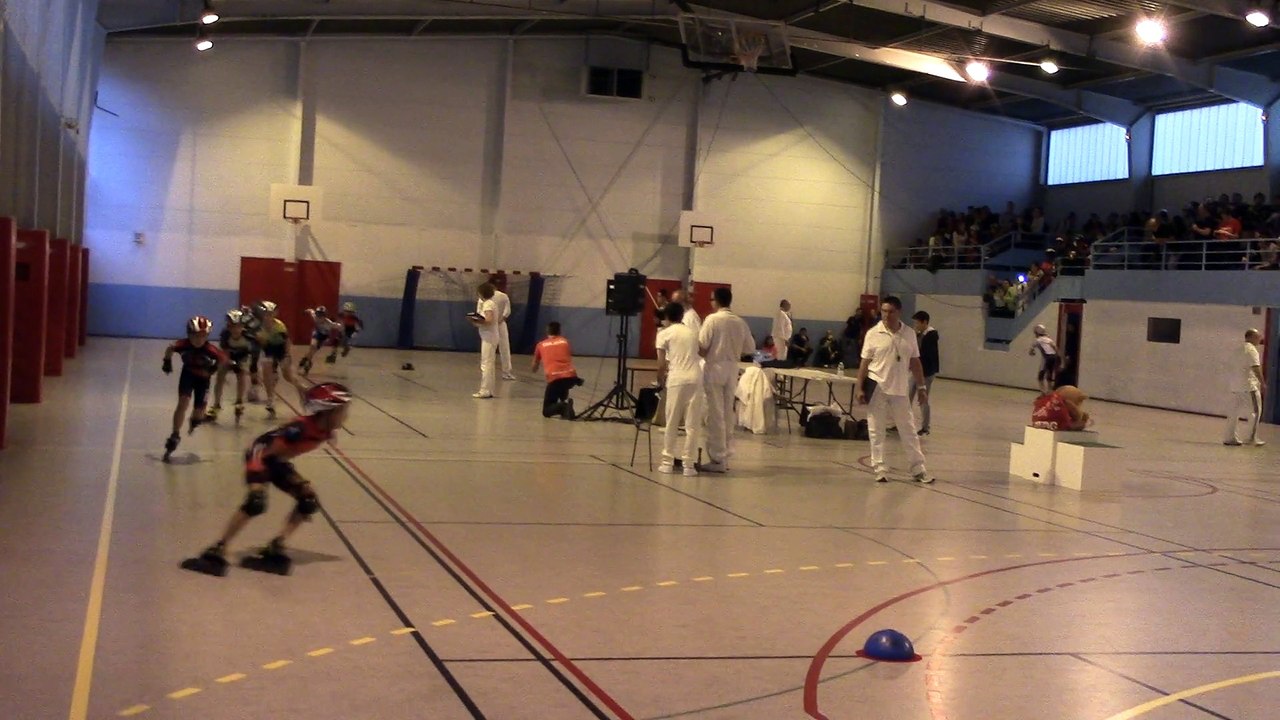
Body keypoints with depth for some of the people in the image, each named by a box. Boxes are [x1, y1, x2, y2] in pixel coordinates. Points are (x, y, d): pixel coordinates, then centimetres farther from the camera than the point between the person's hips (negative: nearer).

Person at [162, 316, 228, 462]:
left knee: (199, 409, 9)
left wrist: (213, 368, -21)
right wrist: (167, 361, -9)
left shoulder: (210, 349, -31)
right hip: (187, 374, 0)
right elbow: (170, 348, -5)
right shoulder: (183, 344, -27)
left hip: (202, 377, 0)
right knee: (183, 403, -17)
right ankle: (175, 436, -11)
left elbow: (223, 359, -15)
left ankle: (195, 420, 50)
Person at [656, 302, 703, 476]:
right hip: (695, 378, 3)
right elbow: (699, 353, 14)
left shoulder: (664, 333, 6)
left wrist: (660, 380, 19)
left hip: (677, 379, -3)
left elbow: (661, 364, 1)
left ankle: (668, 462, 14)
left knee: (672, 423, 9)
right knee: (692, 424, 5)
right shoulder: (692, 332, 19)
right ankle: (688, 464, 4)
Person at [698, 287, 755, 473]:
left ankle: (717, 459, 1)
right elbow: (749, 349, 5)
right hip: (732, 370, 5)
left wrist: (708, 355, 7)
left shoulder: (713, 319, -11)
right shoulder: (740, 322, 2)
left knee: (715, 415, 0)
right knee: (728, 414, 14)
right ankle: (726, 455, 19)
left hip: (715, 368, -5)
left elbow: (701, 347, -13)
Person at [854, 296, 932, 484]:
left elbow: (915, 362, 9)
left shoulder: (909, 334, 3)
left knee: (908, 430, 8)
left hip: (900, 391, 2)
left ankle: (918, 469, 16)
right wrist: (859, 387, -8)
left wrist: (921, 387, 6)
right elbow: (865, 362, -3)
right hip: (877, 389, -2)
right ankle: (880, 469, 12)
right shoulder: (873, 334, -4)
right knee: (877, 431, 3)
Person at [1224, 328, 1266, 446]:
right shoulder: (1251, 350, -11)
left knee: (1234, 410, 10)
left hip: (1234, 385, 8)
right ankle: (1252, 438, -1)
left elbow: (1229, 366, 20)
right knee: (1255, 411, 0)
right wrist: (1263, 383, -18)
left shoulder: (1237, 349, 17)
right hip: (1248, 385, -8)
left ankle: (1230, 437, 11)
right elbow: (1255, 368, -19)